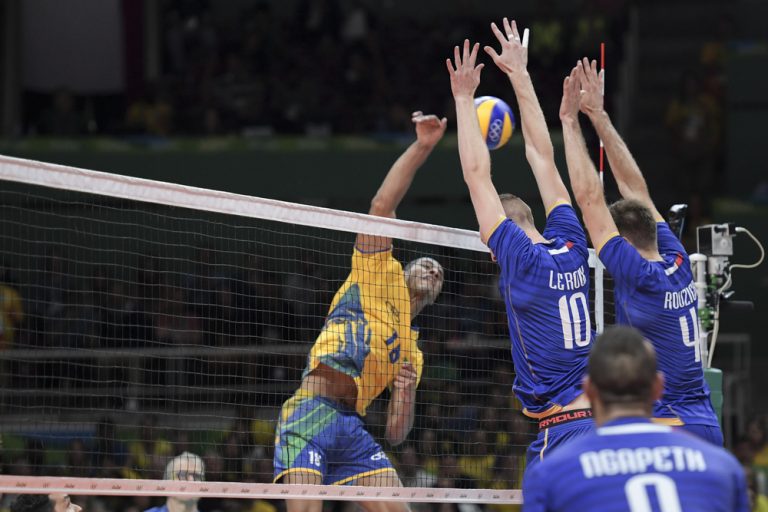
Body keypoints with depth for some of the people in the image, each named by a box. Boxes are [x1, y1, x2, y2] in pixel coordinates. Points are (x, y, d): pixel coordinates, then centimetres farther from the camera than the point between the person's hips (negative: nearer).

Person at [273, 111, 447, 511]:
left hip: (352, 426, 7)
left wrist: (406, 394, 1)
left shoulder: (412, 353, 28)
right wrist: (422, 147, -1)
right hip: (311, 413, -7)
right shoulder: (381, 273, 17)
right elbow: (382, 204, 4)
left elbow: (395, 434, 22)